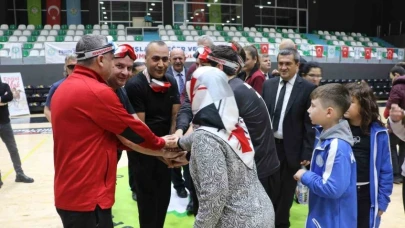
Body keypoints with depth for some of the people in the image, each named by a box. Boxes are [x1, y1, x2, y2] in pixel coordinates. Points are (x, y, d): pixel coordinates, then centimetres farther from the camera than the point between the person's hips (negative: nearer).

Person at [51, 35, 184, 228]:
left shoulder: (65, 88, 11)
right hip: (87, 197, -9)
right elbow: (133, 130, -8)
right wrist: (161, 143, 11)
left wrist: (160, 152, 10)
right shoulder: (97, 92, -20)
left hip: (71, 193, 10)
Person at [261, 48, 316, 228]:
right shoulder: (268, 84, 3)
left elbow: (310, 123, -9)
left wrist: (307, 152, -11)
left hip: (291, 148, -3)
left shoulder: (308, 88, -9)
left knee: (286, 190, 13)